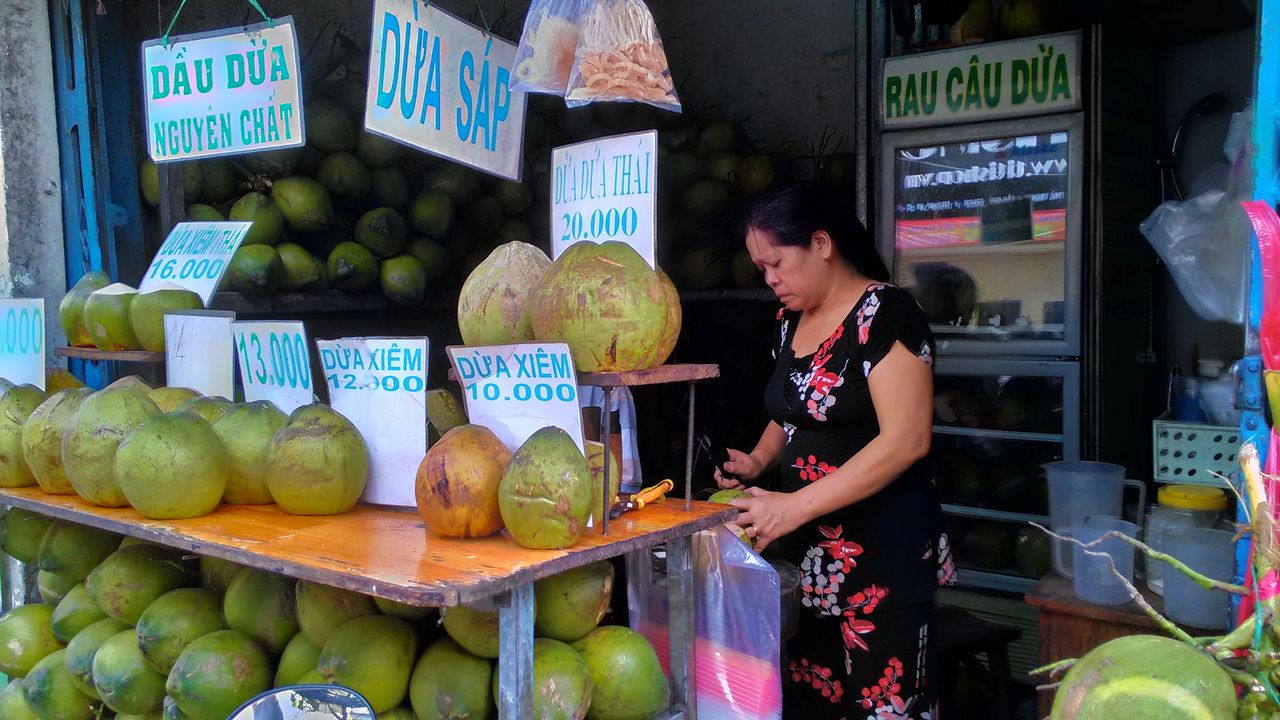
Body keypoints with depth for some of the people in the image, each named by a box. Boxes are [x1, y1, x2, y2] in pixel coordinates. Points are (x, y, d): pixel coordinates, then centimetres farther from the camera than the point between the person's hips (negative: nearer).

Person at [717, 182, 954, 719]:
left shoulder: (885, 313, -12)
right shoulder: (791, 321, 12)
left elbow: (905, 440, -20)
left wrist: (795, 505, -23)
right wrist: (757, 461, 4)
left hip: (881, 555, -7)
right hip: (806, 553, 7)